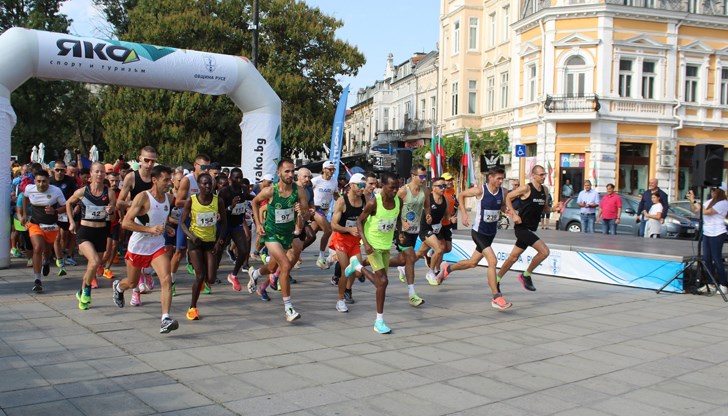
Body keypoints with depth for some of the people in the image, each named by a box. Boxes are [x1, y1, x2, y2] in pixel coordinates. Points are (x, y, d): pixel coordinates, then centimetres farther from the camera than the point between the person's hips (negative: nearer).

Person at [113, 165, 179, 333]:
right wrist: (150, 229, -29)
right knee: (132, 283, 17)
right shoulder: (142, 197, -17)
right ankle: (118, 286, 54)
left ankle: (165, 319, -22)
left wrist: (165, 227, 3)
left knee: (167, 280, -18)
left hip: (158, 247, 4)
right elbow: (125, 223, -21)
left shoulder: (168, 199, 2)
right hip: (137, 247, -4)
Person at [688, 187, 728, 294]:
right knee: (707, 259, 8)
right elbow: (695, 210, 18)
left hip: (717, 234, -8)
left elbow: (705, 212, -20)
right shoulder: (710, 201, 12)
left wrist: (694, 201, -15)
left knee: (717, 260, -4)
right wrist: (692, 200, 4)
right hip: (707, 233, 8)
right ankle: (711, 284, 15)